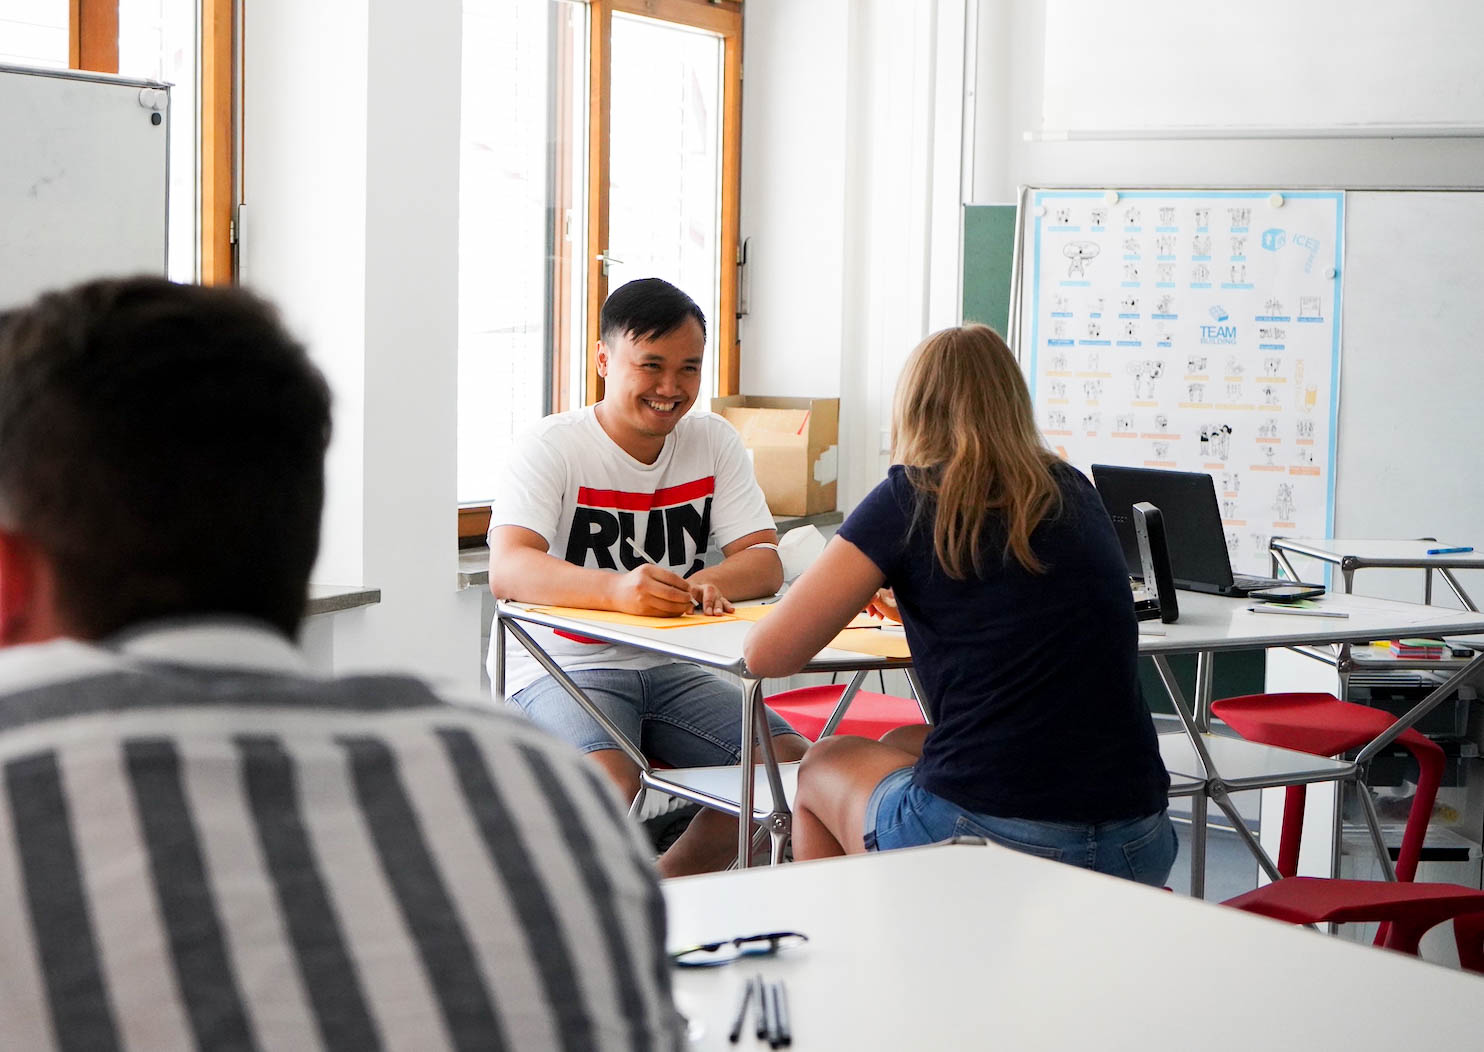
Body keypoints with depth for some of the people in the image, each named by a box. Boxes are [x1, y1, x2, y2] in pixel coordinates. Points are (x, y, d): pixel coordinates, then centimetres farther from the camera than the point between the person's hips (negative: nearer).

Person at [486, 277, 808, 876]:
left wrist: (706, 584, -27)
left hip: (668, 670, 6)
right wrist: (616, 589, -44)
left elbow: (765, 564, -2)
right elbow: (506, 570, -25)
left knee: (794, 763, -12)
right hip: (561, 670, -5)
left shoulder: (713, 441, 6)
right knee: (609, 780, -34)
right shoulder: (550, 449, -9)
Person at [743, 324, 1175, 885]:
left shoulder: (910, 497, -2)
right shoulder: (1076, 494, 12)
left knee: (823, 765, 26)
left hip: (988, 839, -5)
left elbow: (767, 654, -2)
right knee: (901, 745, 33)